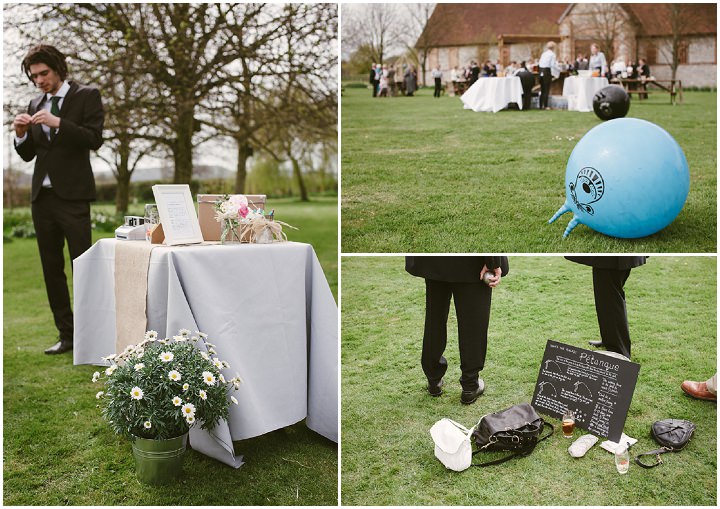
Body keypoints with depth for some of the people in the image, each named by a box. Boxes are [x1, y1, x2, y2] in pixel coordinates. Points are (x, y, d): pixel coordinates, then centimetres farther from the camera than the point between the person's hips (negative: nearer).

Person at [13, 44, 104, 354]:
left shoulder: (86, 95, 1)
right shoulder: (36, 104, 16)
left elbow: (94, 139, -11)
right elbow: (28, 155, 17)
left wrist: (58, 123, -20)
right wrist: (21, 134, -2)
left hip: (72, 195, -6)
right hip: (42, 196, 6)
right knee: (52, 268, 7)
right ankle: (66, 335, 14)